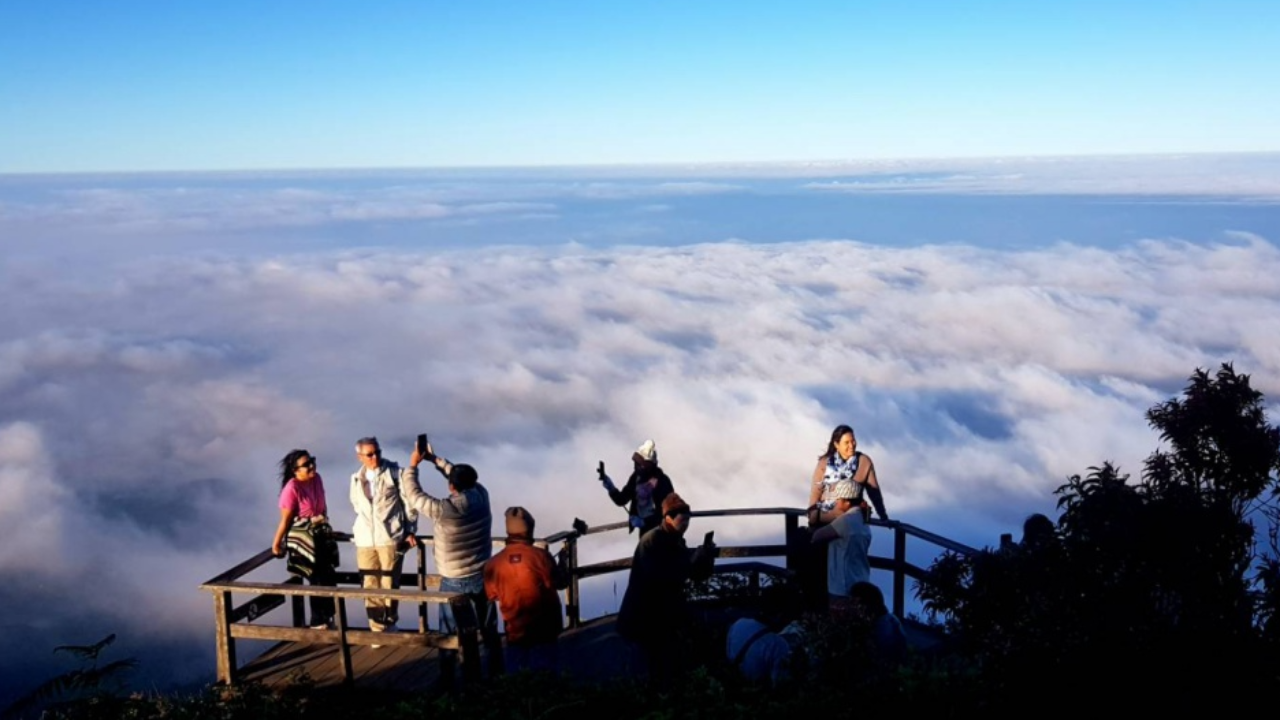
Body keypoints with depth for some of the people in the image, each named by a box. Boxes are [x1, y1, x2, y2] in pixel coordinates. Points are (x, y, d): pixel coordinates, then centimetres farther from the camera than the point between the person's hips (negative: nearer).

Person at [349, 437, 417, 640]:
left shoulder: (394, 472, -6)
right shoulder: (356, 478, 8)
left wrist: (410, 531, -2)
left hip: (390, 538, -4)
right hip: (365, 540, 4)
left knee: (389, 585, 3)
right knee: (370, 586, 6)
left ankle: (389, 626, 19)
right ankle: (378, 628, 16)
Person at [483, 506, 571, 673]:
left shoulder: (494, 563, -8)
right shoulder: (540, 555, -17)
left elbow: (492, 595, 6)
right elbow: (560, 583, -6)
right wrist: (562, 560, 11)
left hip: (515, 630, 3)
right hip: (543, 628, -2)